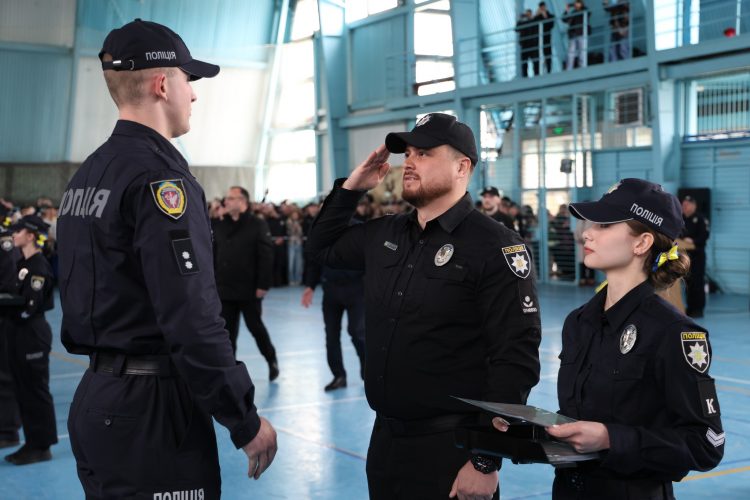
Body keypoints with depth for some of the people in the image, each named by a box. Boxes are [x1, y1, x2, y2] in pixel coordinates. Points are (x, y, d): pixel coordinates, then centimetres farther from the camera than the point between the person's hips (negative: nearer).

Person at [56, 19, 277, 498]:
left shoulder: (85, 177, 11)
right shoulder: (158, 176, -17)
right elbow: (192, 319, -22)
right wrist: (245, 420, -15)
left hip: (97, 400, 9)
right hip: (149, 409, -9)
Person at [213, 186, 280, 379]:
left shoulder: (258, 225, -7)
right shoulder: (219, 226, 7)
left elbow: (266, 257, -11)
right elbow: (212, 257, 10)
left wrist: (263, 285, -16)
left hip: (249, 290, -4)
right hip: (224, 290, 4)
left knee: (255, 327, 7)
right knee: (227, 332, 5)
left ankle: (272, 360, 29)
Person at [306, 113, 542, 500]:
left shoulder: (494, 247, -14)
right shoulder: (384, 234, 7)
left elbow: (516, 359, -17)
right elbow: (321, 248, 24)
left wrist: (487, 461, -19)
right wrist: (351, 187, 8)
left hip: (451, 447, -6)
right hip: (385, 437, 6)